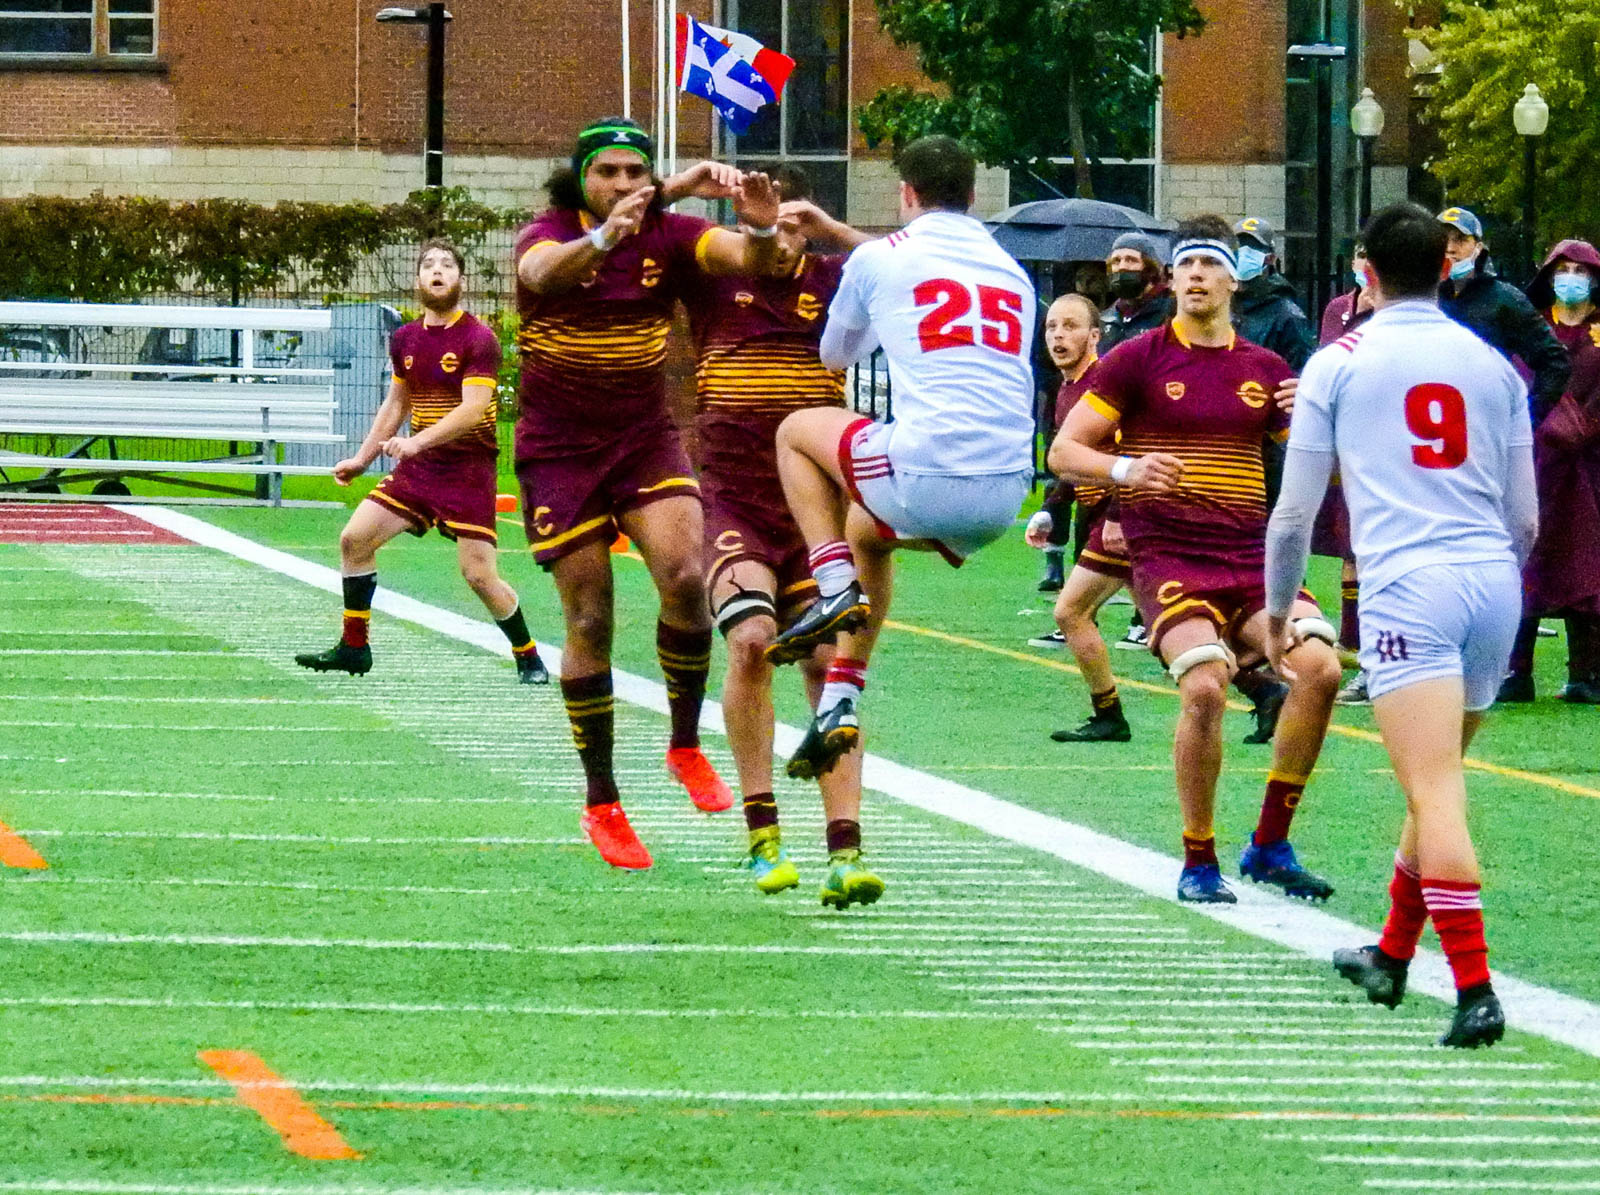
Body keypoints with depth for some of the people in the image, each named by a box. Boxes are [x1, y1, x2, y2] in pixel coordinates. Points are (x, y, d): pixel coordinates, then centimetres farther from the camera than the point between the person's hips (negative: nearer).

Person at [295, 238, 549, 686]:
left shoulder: (479, 339, -13)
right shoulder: (405, 340, 8)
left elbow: (473, 409, -22)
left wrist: (416, 442, -32)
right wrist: (362, 458, 22)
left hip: (468, 468, -6)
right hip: (417, 465, 6)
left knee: (479, 574, -12)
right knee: (355, 538, -2)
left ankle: (529, 659, 7)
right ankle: (353, 648, 10)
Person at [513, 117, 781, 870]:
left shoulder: (669, 236, -3)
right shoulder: (548, 236, -11)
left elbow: (748, 262, -17)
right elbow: (544, 273, -35)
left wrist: (760, 229, -41)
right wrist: (604, 238, -56)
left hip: (646, 440, 2)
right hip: (560, 452, -2)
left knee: (684, 578, -22)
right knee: (589, 623, -1)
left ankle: (686, 745, 0)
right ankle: (601, 802, 11)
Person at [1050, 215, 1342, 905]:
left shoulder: (1265, 369, 14)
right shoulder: (1138, 359, 3)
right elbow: (1063, 451, 0)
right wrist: (1125, 470, -20)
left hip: (1251, 557, 4)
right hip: (1166, 558, -4)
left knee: (1319, 666, -20)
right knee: (1204, 686, -28)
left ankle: (1270, 845, -5)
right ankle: (1198, 862, -9)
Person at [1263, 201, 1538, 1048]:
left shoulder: (1339, 364, 6)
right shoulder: (1493, 366, 15)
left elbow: (1293, 512, 7)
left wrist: (1277, 610, 22)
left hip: (1407, 590, -5)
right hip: (1493, 587, 5)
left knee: (1435, 795, -12)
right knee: (1435, 786, 20)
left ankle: (1475, 992, -23)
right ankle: (1390, 960, 35)